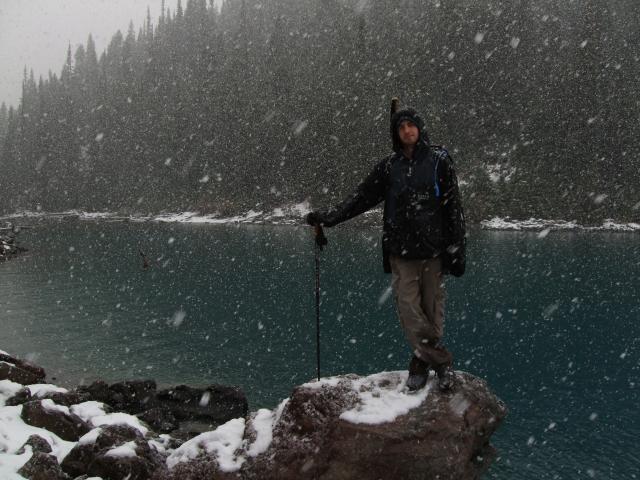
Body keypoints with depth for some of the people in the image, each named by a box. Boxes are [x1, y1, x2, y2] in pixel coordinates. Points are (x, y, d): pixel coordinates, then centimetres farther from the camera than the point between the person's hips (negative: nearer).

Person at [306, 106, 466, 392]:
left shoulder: (439, 160, 2)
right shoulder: (390, 166, 9)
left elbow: (454, 208, 1)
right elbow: (362, 197, 12)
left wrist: (457, 250, -3)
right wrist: (328, 216, 5)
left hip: (433, 249, -2)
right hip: (401, 251, 2)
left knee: (432, 309, 0)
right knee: (408, 307, -6)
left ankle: (422, 362, 15)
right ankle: (442, 363, 4)